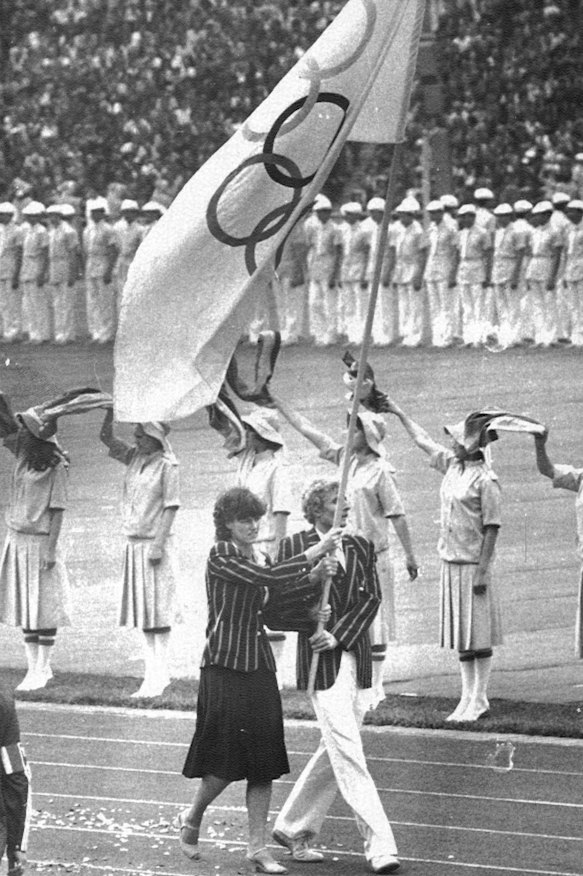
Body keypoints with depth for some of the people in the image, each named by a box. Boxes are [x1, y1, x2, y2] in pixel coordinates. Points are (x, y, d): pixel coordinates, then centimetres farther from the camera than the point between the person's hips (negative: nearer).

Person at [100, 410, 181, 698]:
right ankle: (152, 673, 14)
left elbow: (171, 507, -13)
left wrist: (158, 544, -17)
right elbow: (106, 437, 10)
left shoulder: (167, 465, -10)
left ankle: (160, 674, -5)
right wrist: (110, 411, -7)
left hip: (155, 544, -7)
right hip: (134, 544, 7)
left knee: (158, 611, -6)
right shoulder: (134, 457, 9)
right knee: (143, 610, 9)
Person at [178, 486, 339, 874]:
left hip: (260, 666, 7)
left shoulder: (259, 558, 14)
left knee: (264, 762, 3)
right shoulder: (221, 556, -9)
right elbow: (268, 578, -23)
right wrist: (315, 553, -23)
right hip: (225, 667, -7)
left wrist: (315, 578, -9)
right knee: (227, 757, -5)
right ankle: (191, 819, 21)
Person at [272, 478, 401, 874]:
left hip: (356, 657, 5)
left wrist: (339, 634, -10)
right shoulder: (295, 546, -1)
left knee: (335, 752, 12)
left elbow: (372, 599, 3)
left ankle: (292, 827, 28)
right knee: (348, 755, -10)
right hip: (320, 662, -5)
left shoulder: (360, 547, 10)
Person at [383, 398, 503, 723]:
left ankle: (479, 700, 3)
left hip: (473, 564, -8)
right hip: (451, 561, 8)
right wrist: (399, 413, 33)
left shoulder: (486, 480, -14)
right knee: (461, 635, 11)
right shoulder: (452, 465, 9)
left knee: (479, 635, -2)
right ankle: (468, 698, 16)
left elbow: (491, 528, -16)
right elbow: (423, 440, 24)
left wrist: (482, 570, -19)